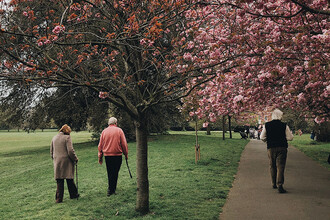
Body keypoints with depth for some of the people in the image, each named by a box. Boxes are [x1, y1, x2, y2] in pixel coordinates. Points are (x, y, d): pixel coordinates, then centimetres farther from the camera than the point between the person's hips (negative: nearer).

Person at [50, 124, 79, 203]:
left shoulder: (54, 138, 11)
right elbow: (70, 151, -14)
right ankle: (73, 194, 22)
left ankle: (59, 198, 7)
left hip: (57, 162, 5)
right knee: (69, 179, 9)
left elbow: (51, 151, 17)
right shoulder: (67, 137, -9)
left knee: (59, 181, 7)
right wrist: (75, 159, -1)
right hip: (66, 162, -5)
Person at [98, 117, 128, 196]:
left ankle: (111, 189, 25)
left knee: (109, 173, 15)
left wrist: (100, 157, 15)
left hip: (107, 155, 4)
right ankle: (111, 190, -2)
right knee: (115, 173, 1)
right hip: (117, 155, -4)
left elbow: (100, 145, 8)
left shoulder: (104, 131, 5)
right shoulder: (119, 130, -4)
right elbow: (124, 144, -4)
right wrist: (126, 154, 7)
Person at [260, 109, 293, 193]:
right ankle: (279, 185, -14)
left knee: (272, 166, 15)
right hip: (282, 148, -2)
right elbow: (290, 137, -3)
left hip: (271, 148, 2)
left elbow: (262, 137, 3)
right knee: (280, 167, -3)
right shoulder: (284, 126, -6)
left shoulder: (267, 125, -1)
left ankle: (274, 184, 26)